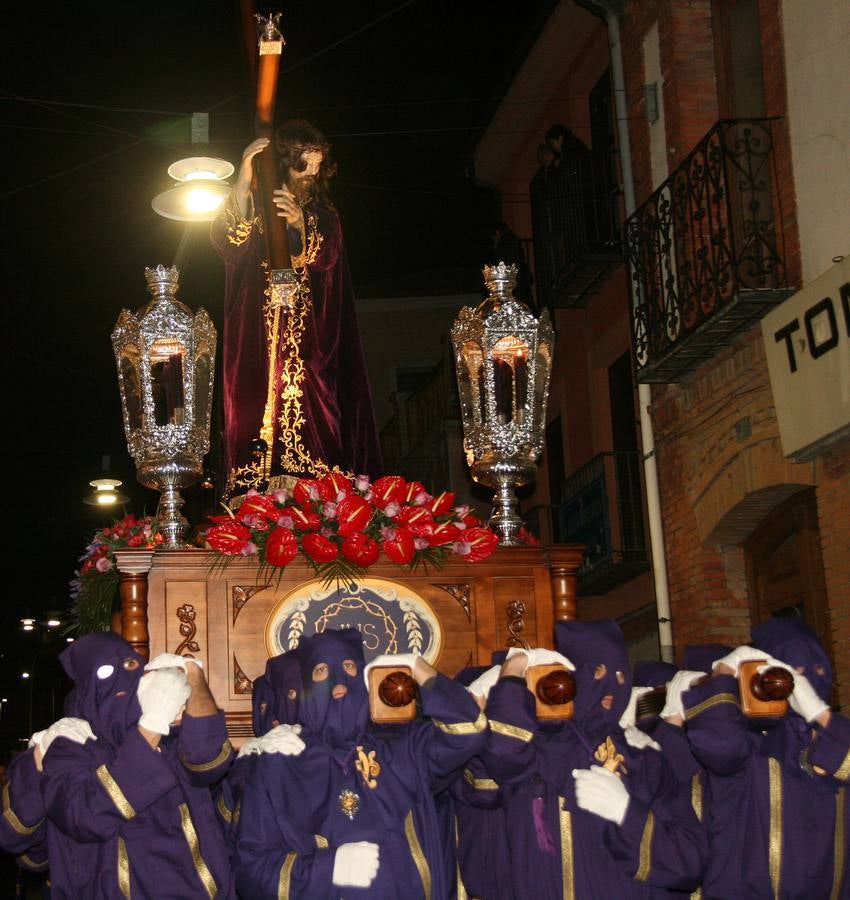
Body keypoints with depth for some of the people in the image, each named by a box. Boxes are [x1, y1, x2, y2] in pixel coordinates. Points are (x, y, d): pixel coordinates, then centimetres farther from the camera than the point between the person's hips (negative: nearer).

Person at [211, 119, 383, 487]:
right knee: (261, 411, -10)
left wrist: (301, 225, -24)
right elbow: (226, 242, -15)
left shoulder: (321, 213, 15)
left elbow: (325, 258, -4)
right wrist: (243, 181, -25)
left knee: (312, 412, -8)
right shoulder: (253, 204, 6)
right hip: (259, 333, -2)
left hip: (310, 337, 2)